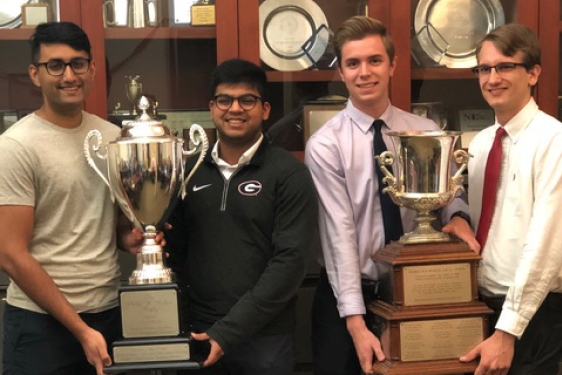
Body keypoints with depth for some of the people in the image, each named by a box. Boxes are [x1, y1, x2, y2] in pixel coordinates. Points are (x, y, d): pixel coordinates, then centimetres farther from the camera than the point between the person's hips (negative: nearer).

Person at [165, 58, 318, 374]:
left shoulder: (289, 174, -7)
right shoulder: (191, 170, 5)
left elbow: (290, 261, -13)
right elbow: (175, 248, 10)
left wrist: (229, 331, -16)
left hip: (264, 337, -3)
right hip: (198, 334, 3)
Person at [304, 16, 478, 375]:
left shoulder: (426, 132, -1)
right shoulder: (325, 145, -11)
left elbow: (446, 194, 7)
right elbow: (339, 233, -16)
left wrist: (458, 216, -18)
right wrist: (356, 322, -21)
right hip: (347, 296, -3)